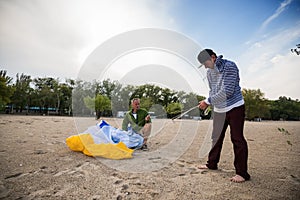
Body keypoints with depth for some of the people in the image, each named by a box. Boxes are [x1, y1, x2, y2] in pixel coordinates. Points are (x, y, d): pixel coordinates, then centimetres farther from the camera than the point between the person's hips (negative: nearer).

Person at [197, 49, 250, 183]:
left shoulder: (229, 66, -16)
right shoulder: (209, 72, 7)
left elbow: (228, 91, -23)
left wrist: (208, 101, -21)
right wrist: (207, 103, -5)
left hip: (234, 107, -7)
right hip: (218, 109, 7)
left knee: (237, 139, -4)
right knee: (216, 137, 14)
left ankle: (242, 173, 8)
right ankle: (212, 164, 29)